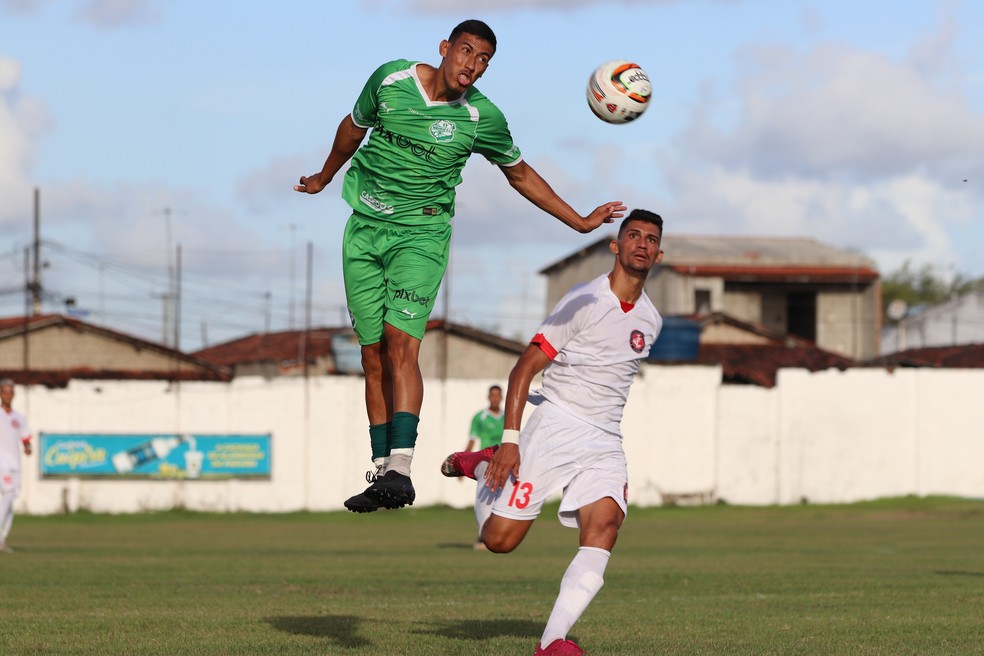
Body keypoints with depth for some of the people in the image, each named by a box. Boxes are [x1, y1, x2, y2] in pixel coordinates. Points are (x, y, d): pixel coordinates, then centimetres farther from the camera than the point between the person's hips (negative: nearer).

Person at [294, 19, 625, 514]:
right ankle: (380, 470, 7)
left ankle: (400, 469, -30)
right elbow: (354, 126, 17)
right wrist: (324, 176, 33)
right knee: (373, 357, 2)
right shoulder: (391, 79, -3)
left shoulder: (482, 119, -7)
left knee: (401, 343, -21)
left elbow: (520, 175, 11)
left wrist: (580, 223, 11)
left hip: (421, 232, -3)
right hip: (364, 227, 3)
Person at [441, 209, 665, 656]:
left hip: (605, 445, 5)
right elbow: (524, 369, -11)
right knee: (500, 540, -6)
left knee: (602, 531, -22)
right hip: (554, 429, -4)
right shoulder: (585, 302, -9)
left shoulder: (650, 322, 11)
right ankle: (482, 468, 26)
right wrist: (510, 440, -19)